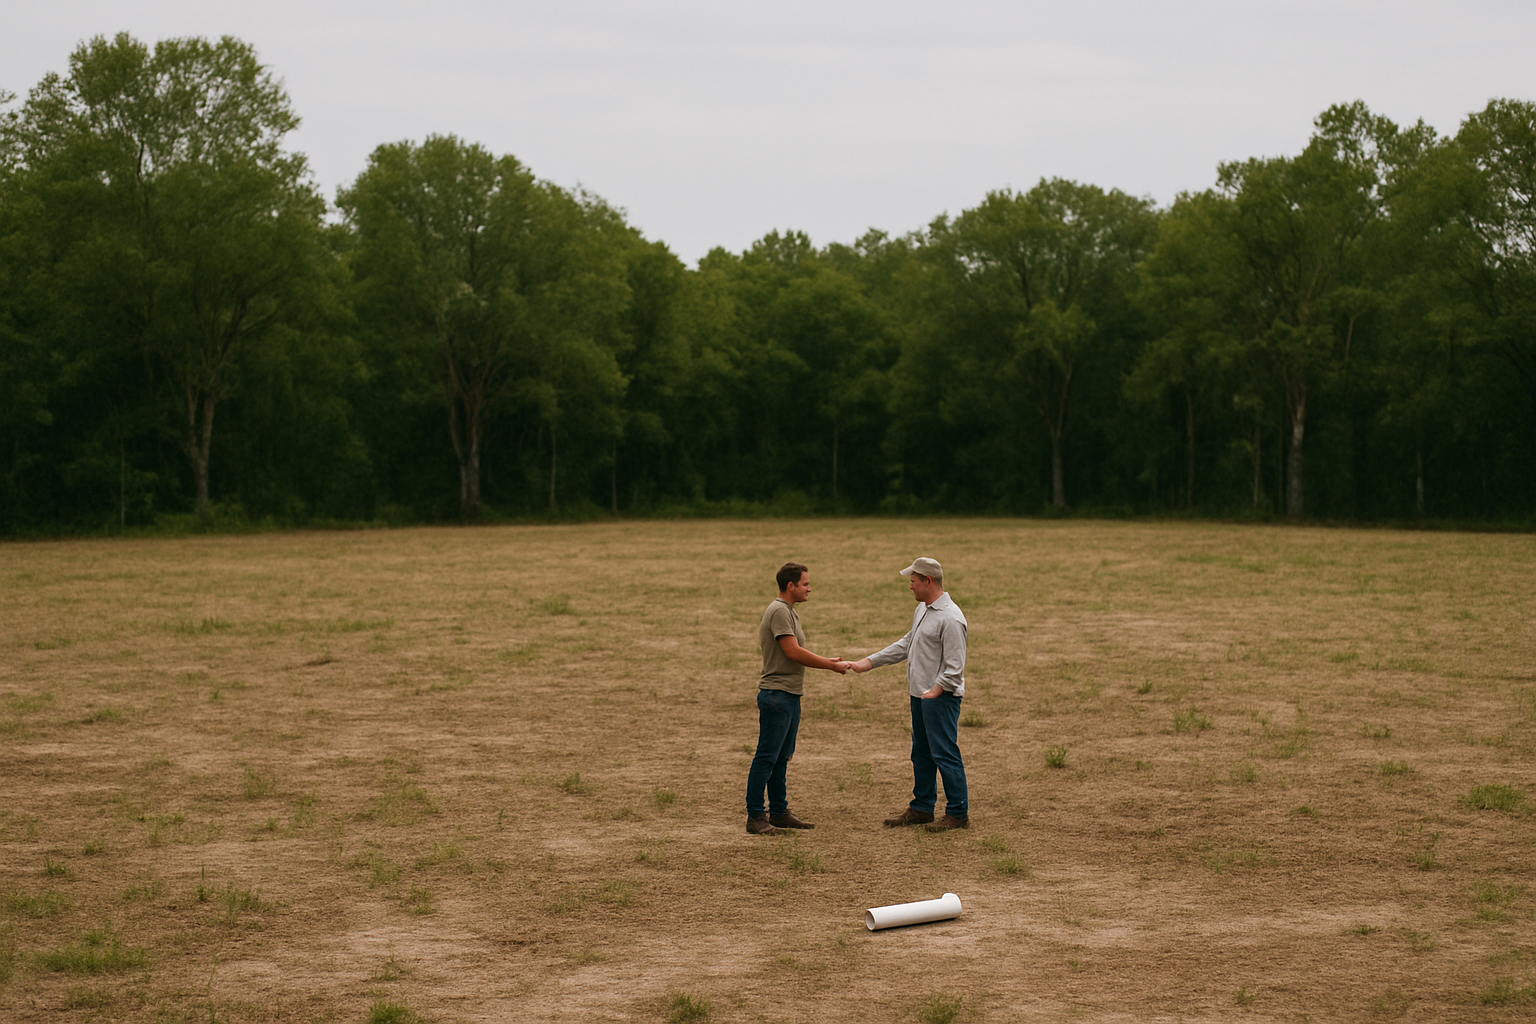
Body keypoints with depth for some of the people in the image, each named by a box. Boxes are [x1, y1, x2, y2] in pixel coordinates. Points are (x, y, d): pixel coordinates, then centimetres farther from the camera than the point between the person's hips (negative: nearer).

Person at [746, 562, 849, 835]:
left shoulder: (789, 612, 18)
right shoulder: (779, 611, -15)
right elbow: (793, 653, -20)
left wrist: (828, 661, 10)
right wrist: (832, 666, -14)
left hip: (790, 696, 10)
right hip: (776, 695, -10)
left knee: (781, 758, 15)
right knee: (766, 758, -7)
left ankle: (779, 812, 21)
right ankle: (755, 817, -4)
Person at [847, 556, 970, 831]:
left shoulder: (950, 618, -18)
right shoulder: (922, 610, 14)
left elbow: (955, 666, -20)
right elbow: (906, 645, 23)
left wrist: (935, 691, -26)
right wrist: (869, 662, 19)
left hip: (941, 697, -10)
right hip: (920, 695, 10)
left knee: (945, 754, -8)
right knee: (921, 754, 17)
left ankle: (958, 813, -1)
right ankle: (921, 808, 26)